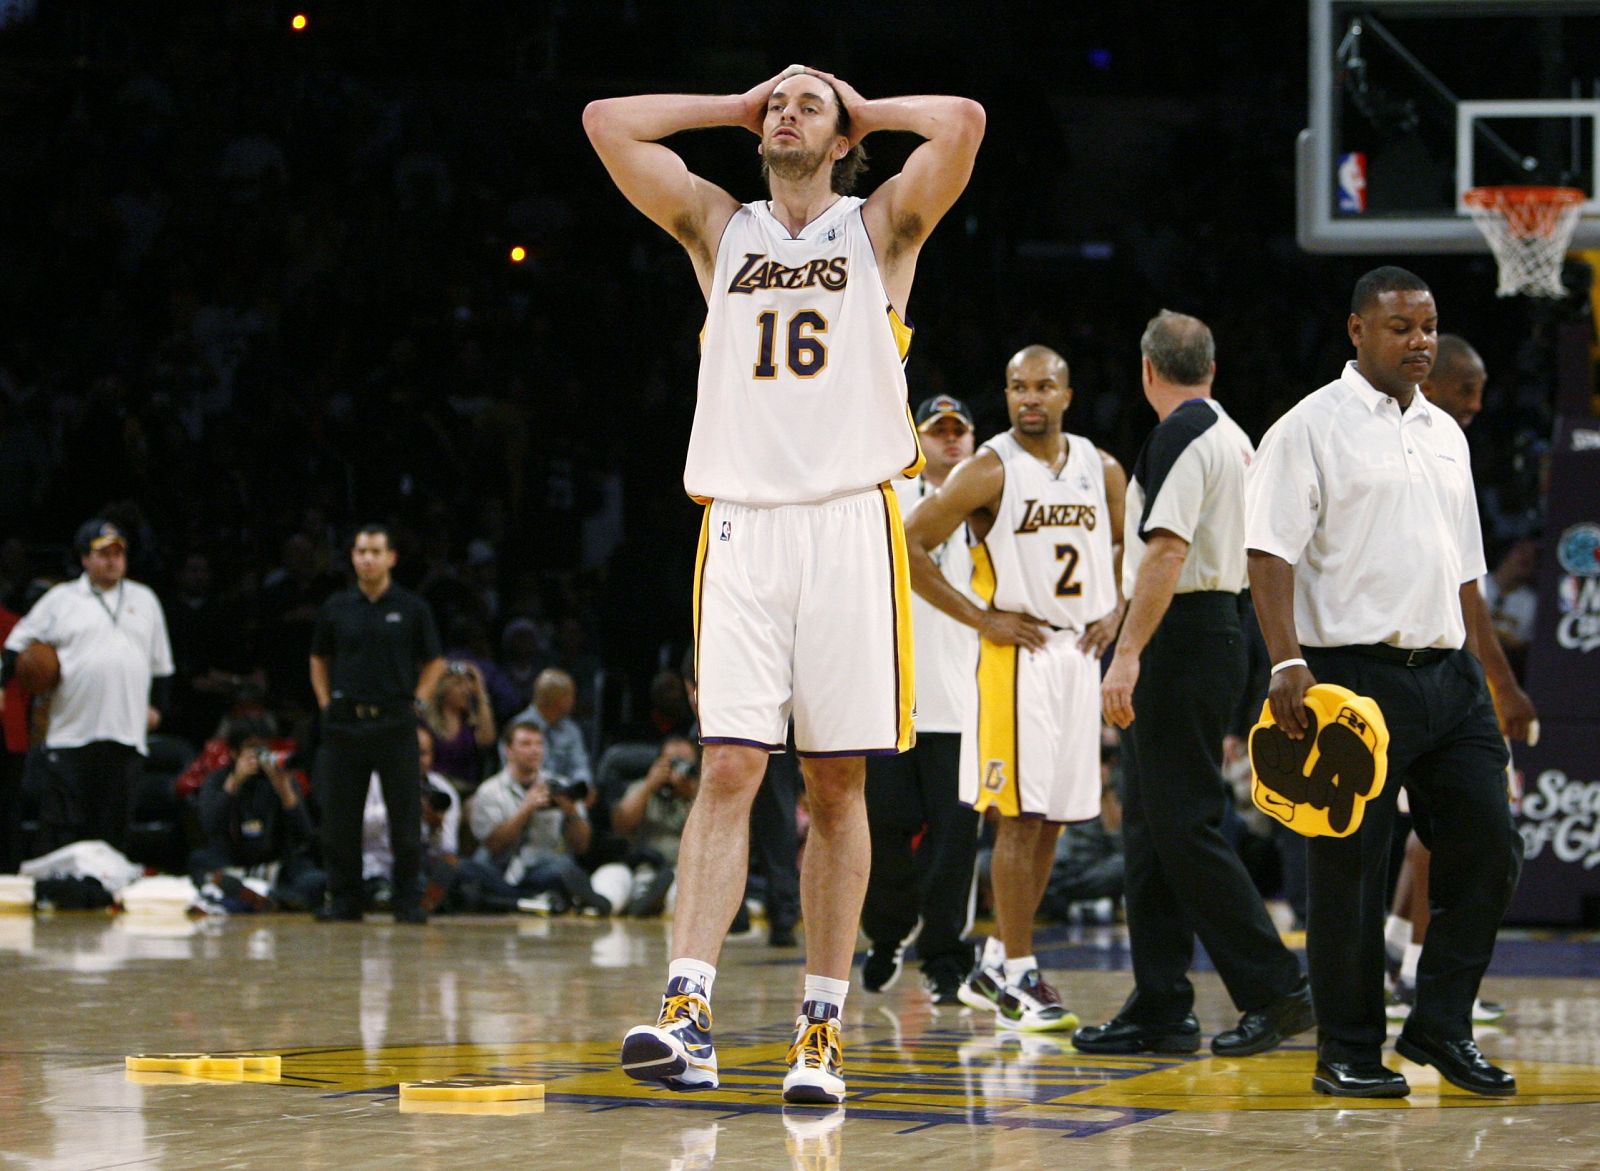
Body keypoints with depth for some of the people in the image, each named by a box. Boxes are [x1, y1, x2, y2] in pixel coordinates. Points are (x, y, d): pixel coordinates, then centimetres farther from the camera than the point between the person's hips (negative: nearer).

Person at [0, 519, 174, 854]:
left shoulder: (144, 600, 17)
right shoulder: (61, 599, 8)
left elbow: (161, 662, 24)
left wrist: (157, 704, 19)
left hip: (127, 735, 2)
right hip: (70, 735, -2)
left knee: (114, 826, 2)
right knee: (63, 824, -7)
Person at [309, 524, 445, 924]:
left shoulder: (412, 609, 2)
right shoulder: (336, 609, 8)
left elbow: (434, 662, 11)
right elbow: (319, 659, 20)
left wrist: (416, 703, 0)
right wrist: (326, 703, 8)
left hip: (394, 722, -2)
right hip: (345, 722, 2)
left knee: (405, 816, -2)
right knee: (339, 819, 3)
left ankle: (408, 901, 5)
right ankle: (343, 899, 12)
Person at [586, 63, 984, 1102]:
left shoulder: (881, 227, 9)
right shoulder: (720, 227, 16)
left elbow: (962, 122, -8)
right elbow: (606, 121, 10)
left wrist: (865, 110, 9)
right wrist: (739, 107, 15)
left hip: (849, 526, -1)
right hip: (742, 523, 1)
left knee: (837, 784, 1)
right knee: (729, 770, -9)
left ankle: (823, 1026, 5)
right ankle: (689, 1013, -17)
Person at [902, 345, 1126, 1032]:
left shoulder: (1101, 470, 7)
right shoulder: (990, 472, -10)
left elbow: (1130, 543, 25)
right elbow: (908, 544, -11)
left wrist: (1116, 610, 8)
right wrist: (980, 619, -12)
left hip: (1080, 652, 6)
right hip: (1017, 655, -6)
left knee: (1052, 818, 8)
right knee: (1021, 815, -8)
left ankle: (993, 967, 18)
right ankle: (1017, 978, -3)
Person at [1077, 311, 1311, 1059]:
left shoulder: (1182, 435, -12)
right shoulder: (1233, 437, 17)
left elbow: (1167, 552, -22)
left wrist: (1128, 655, -26)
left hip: (1179, 637, -10)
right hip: (1217, 626, 10)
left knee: (1184, 825, -9)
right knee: (1151, 828, 11)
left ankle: (1275, 988, -8)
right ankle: (1160, 1010, 11)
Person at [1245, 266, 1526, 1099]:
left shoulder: (1445, 434, 18)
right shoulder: (1311, 428, -3)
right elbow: (1271, 553, -11)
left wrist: (1485, 677, 18)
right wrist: (1288, 662, -23)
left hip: (1448, 675, 7)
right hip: (1357, 675, -6)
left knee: (1486, 845, 2)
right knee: (1350, 867, -2)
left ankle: (1439, 1027, 14)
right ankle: (1348, 1052, 8)